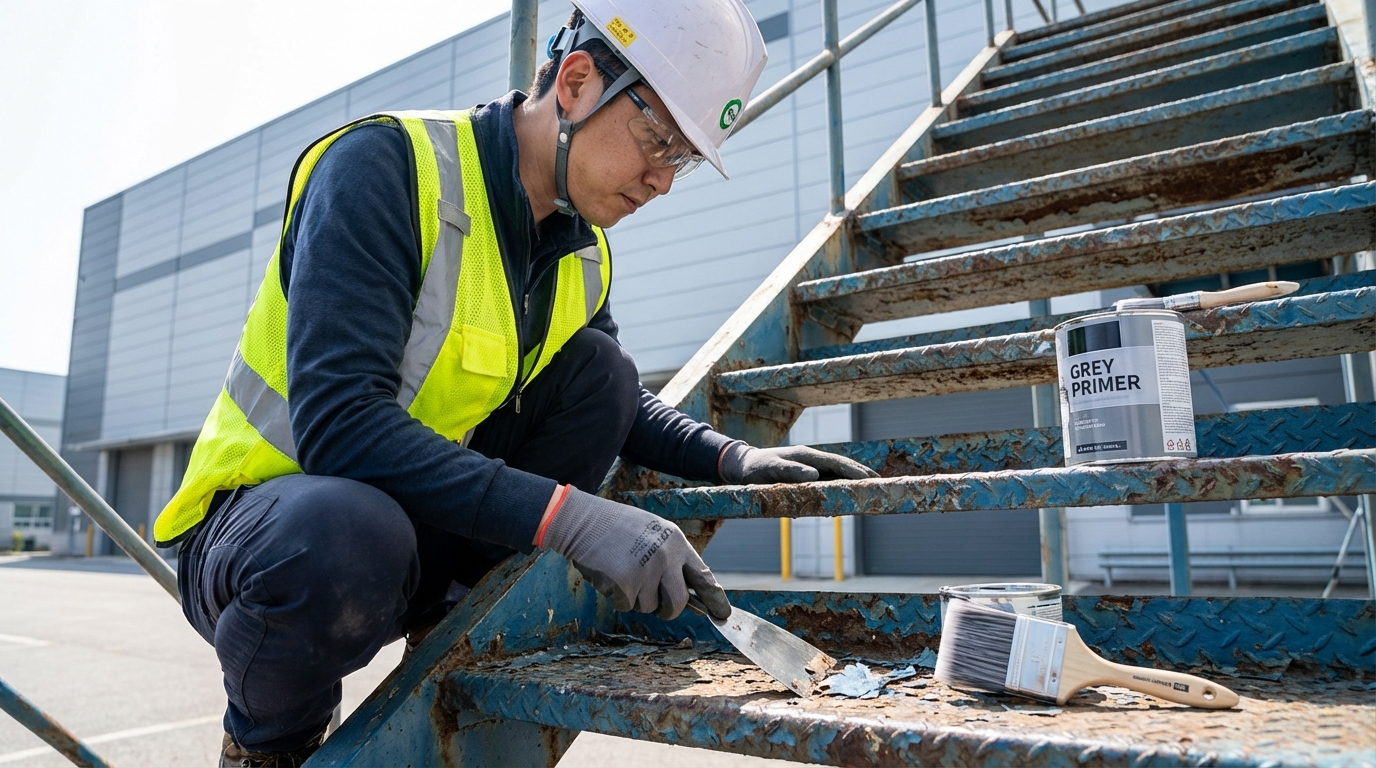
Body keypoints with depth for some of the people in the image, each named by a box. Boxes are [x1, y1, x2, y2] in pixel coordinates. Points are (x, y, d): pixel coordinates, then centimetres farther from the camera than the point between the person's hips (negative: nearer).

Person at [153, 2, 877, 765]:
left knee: (597, 368, -10)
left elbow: (613, 402, 14)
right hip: (264, 517, -5)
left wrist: (730, 457, -3)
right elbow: (336, 423, -31)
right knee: (342, 536, -40)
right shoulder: (384, 165, -21)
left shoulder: (582, 252, 1)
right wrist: (567, 515, -37)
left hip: (427, 527, 6)